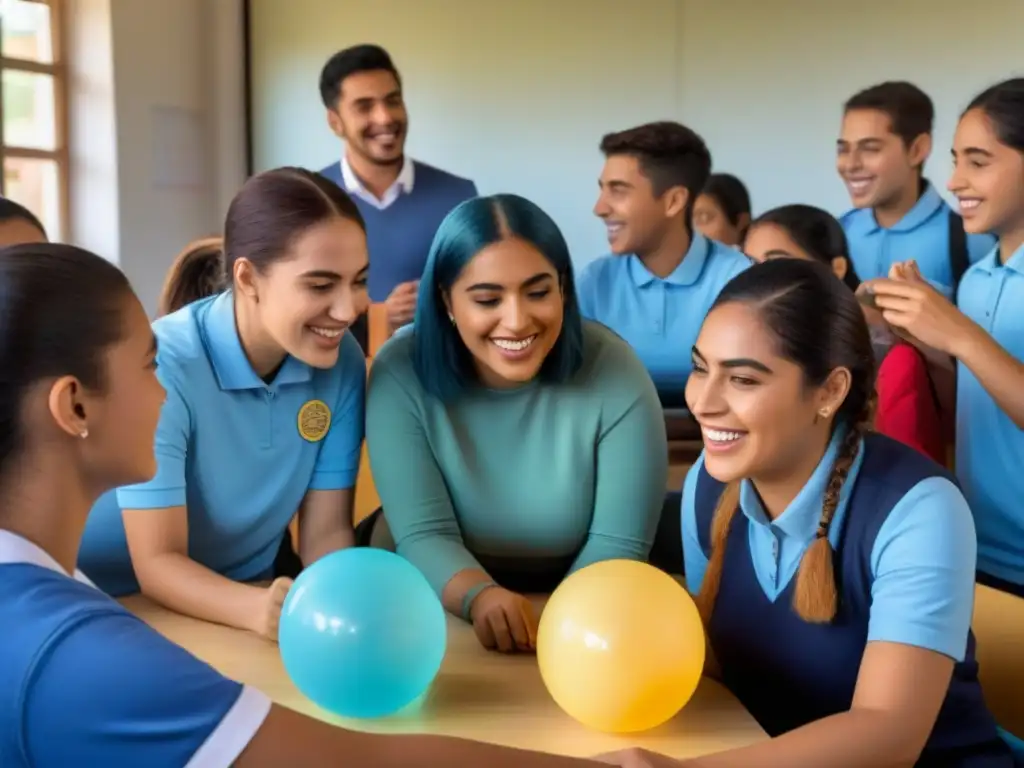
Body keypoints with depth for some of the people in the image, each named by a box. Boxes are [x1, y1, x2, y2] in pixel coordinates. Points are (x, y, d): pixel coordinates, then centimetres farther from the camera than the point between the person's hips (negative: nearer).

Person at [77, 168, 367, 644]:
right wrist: (261, 609, -38)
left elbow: (325, 531, -6)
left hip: (250, 588, 3)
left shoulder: (343, 363, -10)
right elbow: (157, 564, -21)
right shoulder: (160, 368, -23)